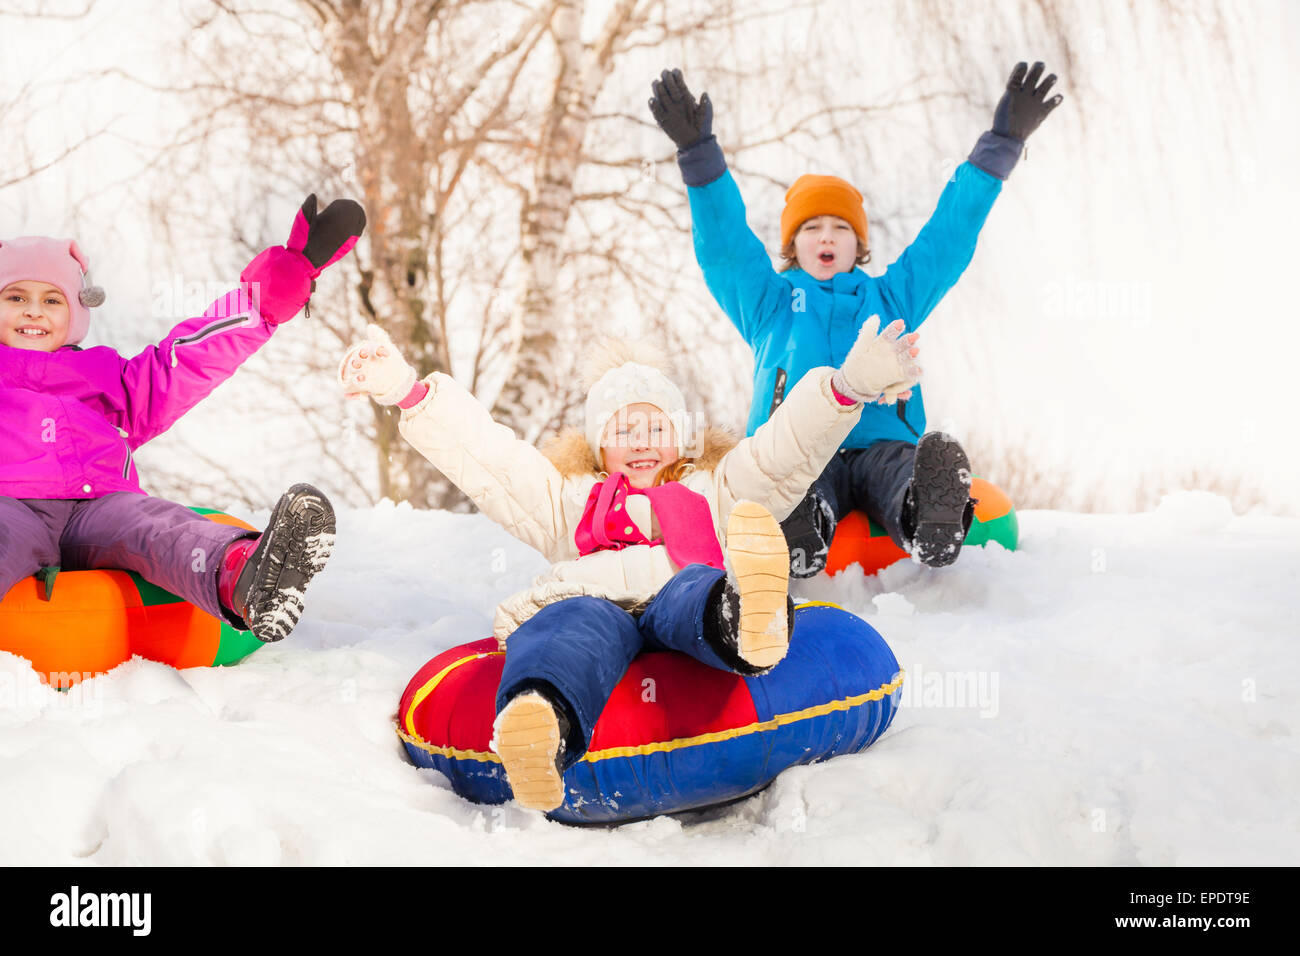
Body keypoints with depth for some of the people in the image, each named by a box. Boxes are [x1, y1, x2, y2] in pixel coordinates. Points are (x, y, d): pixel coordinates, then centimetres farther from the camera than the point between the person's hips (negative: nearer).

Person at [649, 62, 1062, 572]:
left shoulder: (890, 298, 30)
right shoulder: (768, 303, 26)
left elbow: (950, 235, 26)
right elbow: (723, 243, 12)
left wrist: (1001, 143, 20)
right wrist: (698, 151, -3)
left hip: (881, 448, 1)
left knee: (923, 463, -38)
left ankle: (930, 525, -68)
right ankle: (798, 539, -69)